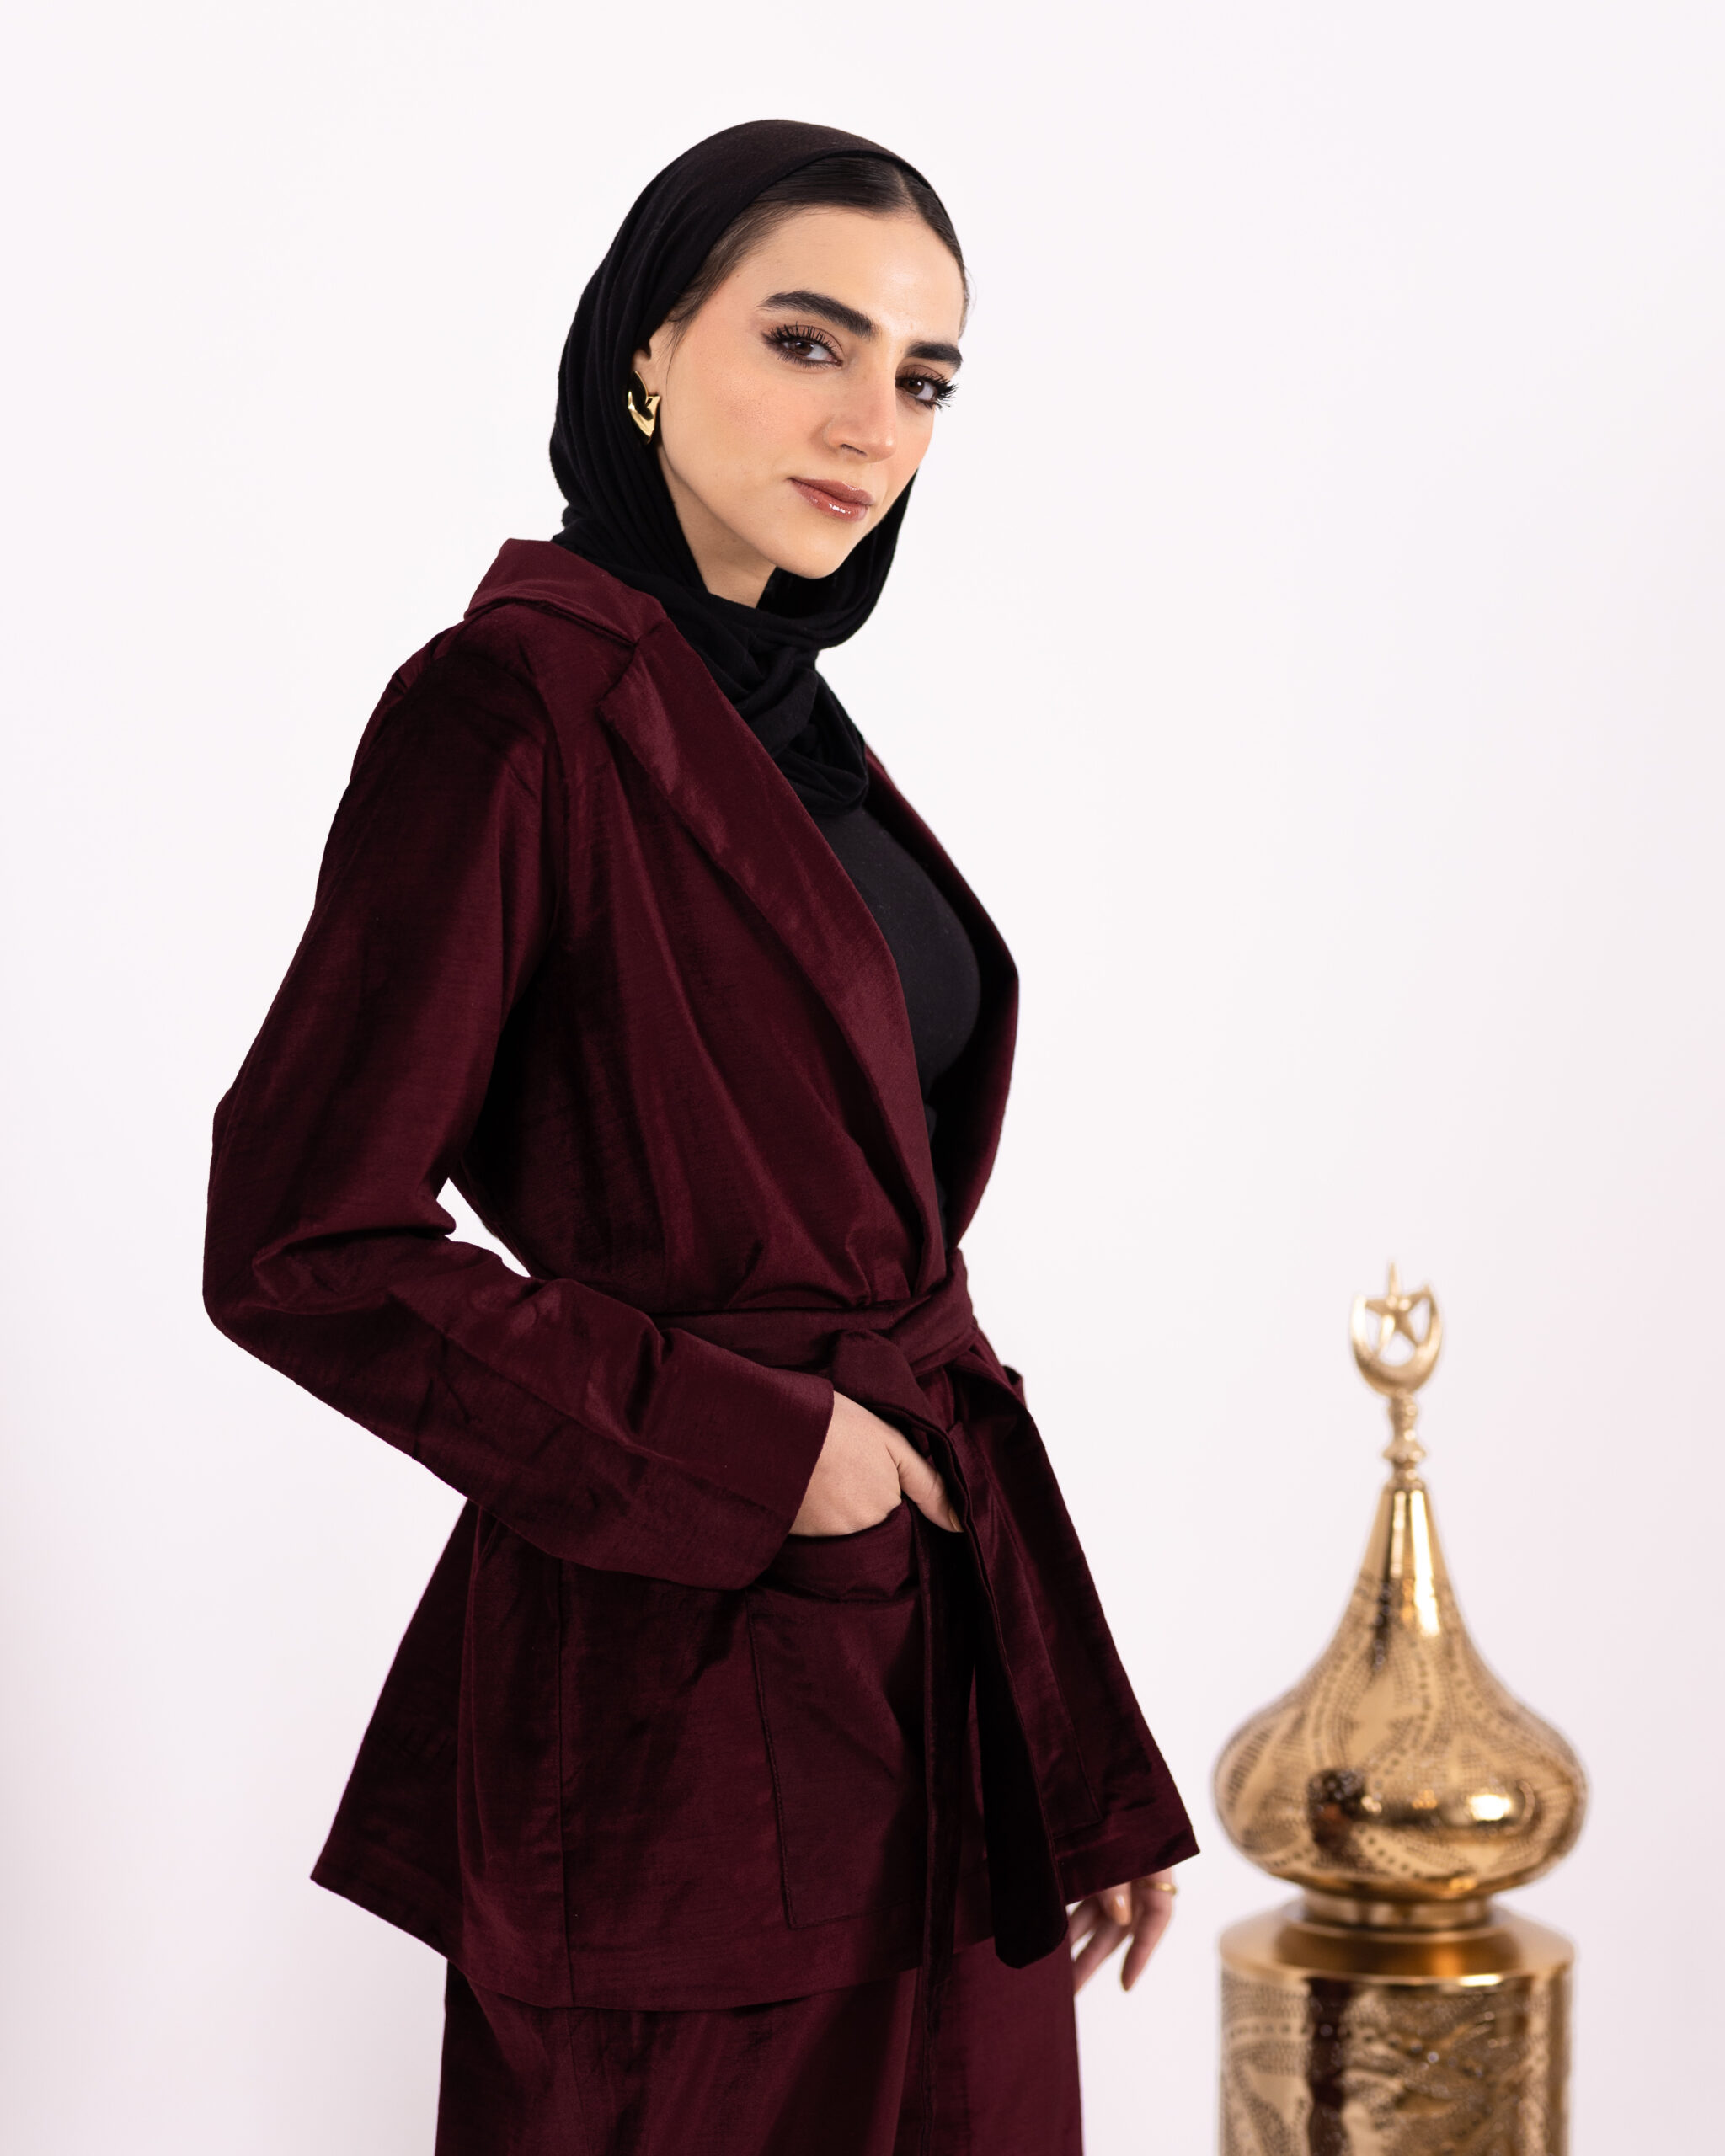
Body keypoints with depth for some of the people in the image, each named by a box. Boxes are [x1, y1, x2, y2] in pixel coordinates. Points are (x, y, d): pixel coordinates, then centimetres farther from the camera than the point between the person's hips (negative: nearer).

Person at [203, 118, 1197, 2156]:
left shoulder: (786, 721, 12)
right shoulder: (514, 704, -13)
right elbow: (303, 1246, -17)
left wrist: (1091, 1776, 13)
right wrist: (752, 1453, -14)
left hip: (926, 1626, 8)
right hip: (689, 1681, -8)